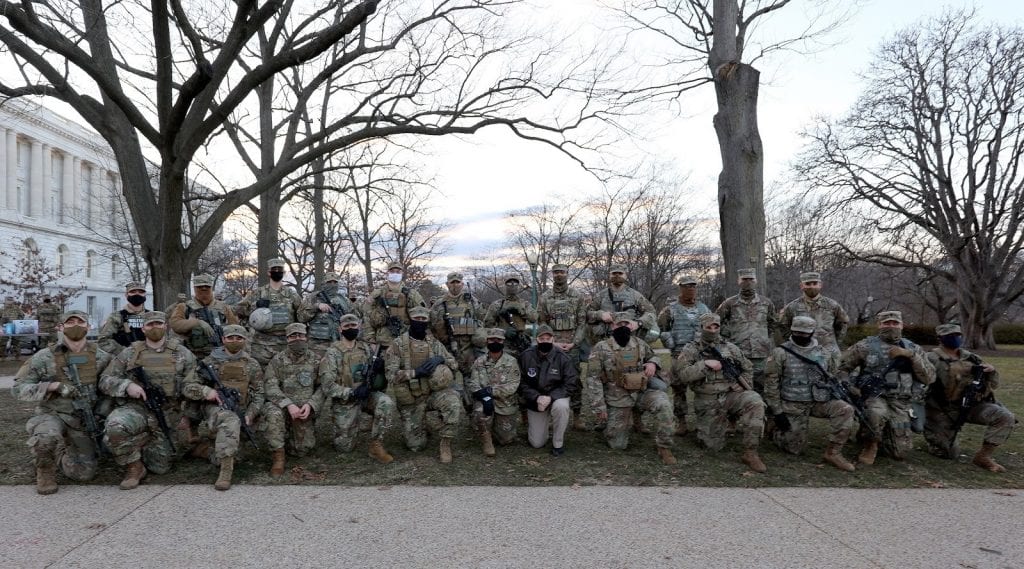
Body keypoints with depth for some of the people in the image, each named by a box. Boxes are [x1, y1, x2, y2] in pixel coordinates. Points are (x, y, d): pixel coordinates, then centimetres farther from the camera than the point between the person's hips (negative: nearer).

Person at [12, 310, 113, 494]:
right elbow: (18, 389, -7)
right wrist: (53, 386, -21)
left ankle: (61, 454, 30)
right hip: (51, 415, -2)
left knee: (84, 474, -5)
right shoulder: (44, 357, -7)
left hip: (83, 422, 2)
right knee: (47, 436, -38)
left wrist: (99, 417, -3)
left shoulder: (101, 358, -1)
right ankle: (45, 469, -4)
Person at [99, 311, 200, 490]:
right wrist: (127, 385, -16)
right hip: (136, 409, 0)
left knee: (160, 467, 3)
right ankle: (134, 467, -8)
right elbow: (105, 380, 4)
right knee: (114, 427, -35)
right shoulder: (129, 353, 4)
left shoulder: (182, 353, 3)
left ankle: (144, 446, 38)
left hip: (168, 416, 1)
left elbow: (190, 386, 3)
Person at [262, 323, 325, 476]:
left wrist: (310, 404, -18)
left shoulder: (316, 360, 0)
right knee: (274, 414, -36)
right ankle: (278, 455, -18)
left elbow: (322, 387, 0)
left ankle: (291, 434, 33)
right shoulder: (277, 360, -5)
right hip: (282, 405, -2)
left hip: (305, 410, 2)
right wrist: (289, 405, -25)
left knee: (303, 449, -2)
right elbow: (270, 387, -12)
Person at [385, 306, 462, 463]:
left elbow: (454, 363, 6)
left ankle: (446, 444, -14)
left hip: (433, 391, 2)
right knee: (416, 445, -2)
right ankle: (415, 427, 33)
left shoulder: (434, 343, 3)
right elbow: (391, 374, -15)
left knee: (453, 402, -32)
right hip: (410, 399, -1)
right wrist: (416, 372, -26)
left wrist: (440, 359, -15)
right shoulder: (398, 344, -8)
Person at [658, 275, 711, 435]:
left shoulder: (704, 308, 13)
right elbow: (660, 329, 1)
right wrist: (670, 344, -5)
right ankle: (681, 423, 7)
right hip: (680, 355, -3)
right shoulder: (671, 310, 1)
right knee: (679, 389, 0)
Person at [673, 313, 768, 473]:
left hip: (733, 395, 2)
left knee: (755, 402, -30)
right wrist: (705, 364, -19)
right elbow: (680, 374, -13)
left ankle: (750, 453, -22)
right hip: (708, 402, -2)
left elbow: (748, 369, 20)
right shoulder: (691, 350, 0)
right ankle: (707, 428, 33)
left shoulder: (730, 348, 9)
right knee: (713, 446, -3)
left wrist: (743, 388, 3)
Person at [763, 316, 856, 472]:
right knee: (795, 448, -3)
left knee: (845, 410, -23)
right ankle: (776, 431, 29)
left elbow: (834, 378, 18)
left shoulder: (824, 353, 6)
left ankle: (833, 452, -13)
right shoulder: (780, 353, -7)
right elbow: (771, 384, -7)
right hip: (792, 405, -3)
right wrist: (777, 411, -11)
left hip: (819, 401, 4)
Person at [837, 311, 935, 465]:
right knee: (878, 413, -39)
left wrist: (911, 355, -10)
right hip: (875, 397, -3)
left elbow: (929, 377, 1)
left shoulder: (912, 348, 10)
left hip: (900, 403, 3)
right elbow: (841, 366, 8)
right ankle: (871, 443, -8)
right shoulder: (866, 345, 1)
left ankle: (880, 438, 31)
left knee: (900, 452, -3)